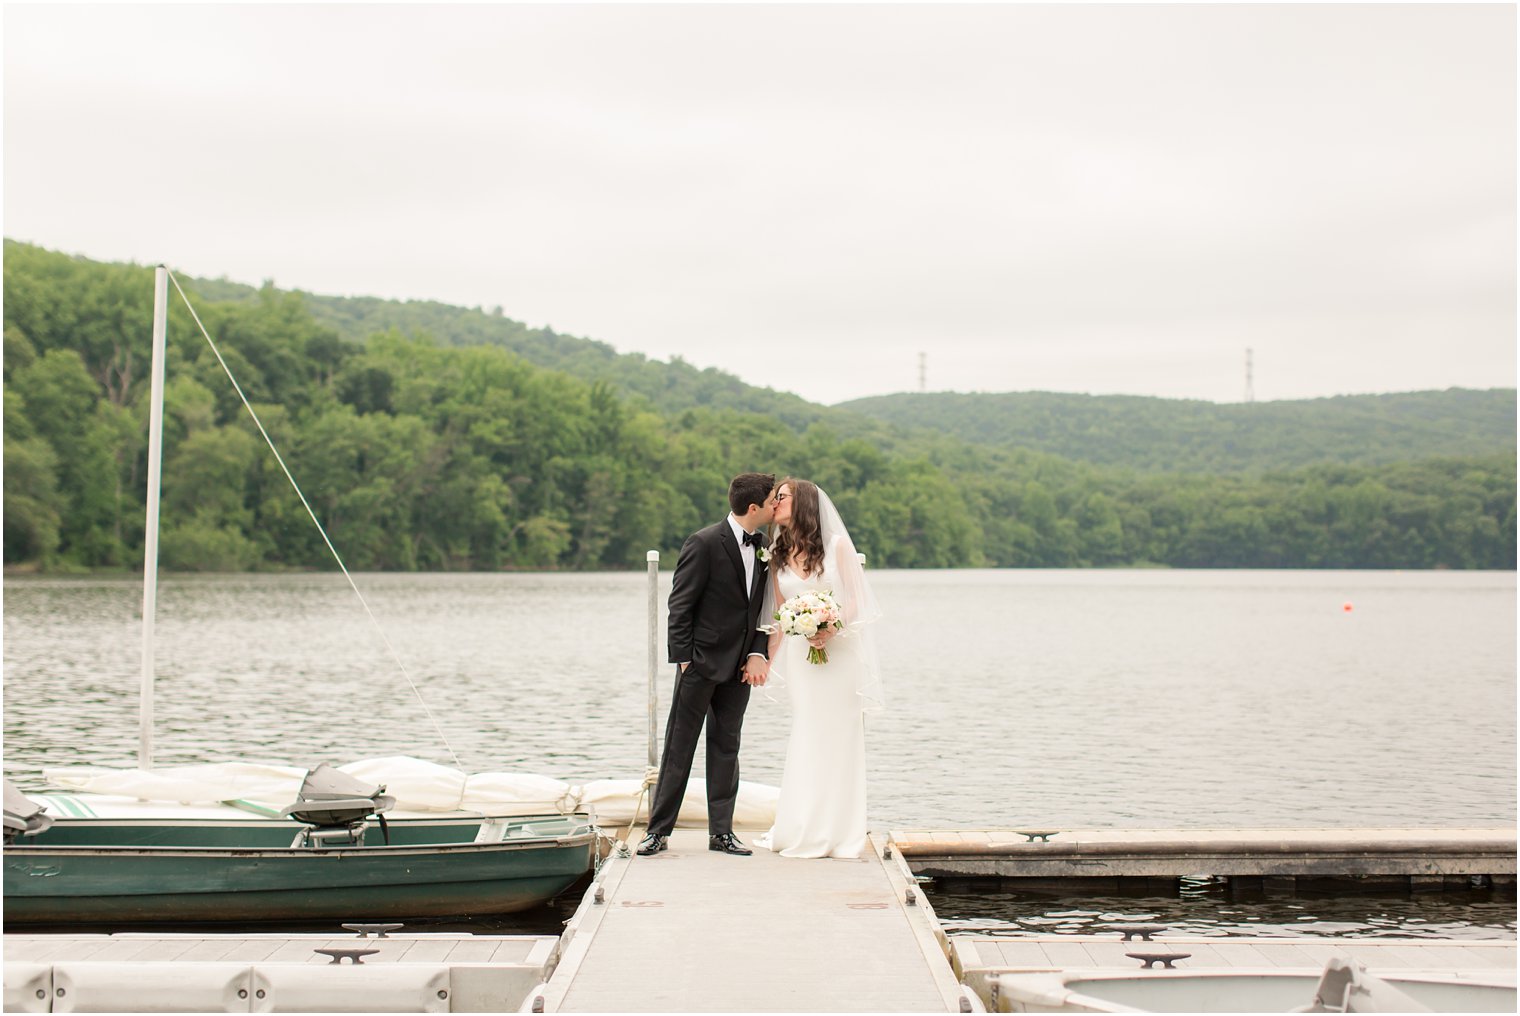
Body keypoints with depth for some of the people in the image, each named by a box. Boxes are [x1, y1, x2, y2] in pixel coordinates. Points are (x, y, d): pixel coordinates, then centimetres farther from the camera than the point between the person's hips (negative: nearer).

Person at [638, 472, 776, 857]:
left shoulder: (762, 547, 7)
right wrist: (684, 659, -13)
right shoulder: (705, 543, -14)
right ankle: (659, 830, 7)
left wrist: (758, 654, -2)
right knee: (679, 747, 0)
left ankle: (721, 831, 16)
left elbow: (762, 606, 10)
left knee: (726, 746, 10)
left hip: (739, 666, 6)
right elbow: (679, 606, -12)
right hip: (701, 662, -6)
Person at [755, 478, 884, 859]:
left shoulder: (837, 545, -3)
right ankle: (803, 832, 8)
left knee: (839, 738, -1)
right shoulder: (778, 556, 9)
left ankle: (835, 832, 6)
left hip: (840, 651, -3)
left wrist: (832, 629, -20)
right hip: (800, 653, 3)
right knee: (806, 740, 2)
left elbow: (856, 599, -4)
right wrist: (767, 662, 9)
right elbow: (779, 616, 13)